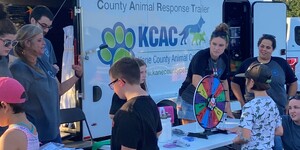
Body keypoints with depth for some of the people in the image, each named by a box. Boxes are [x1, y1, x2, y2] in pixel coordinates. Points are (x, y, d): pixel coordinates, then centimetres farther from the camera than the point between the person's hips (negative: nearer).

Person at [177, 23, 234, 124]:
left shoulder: (224, 59, 0)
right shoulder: (200, 57, -21)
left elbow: (224, 82, 13)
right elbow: (196, 81, -36)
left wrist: (228, 108, 14)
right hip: (189, 101, -6)